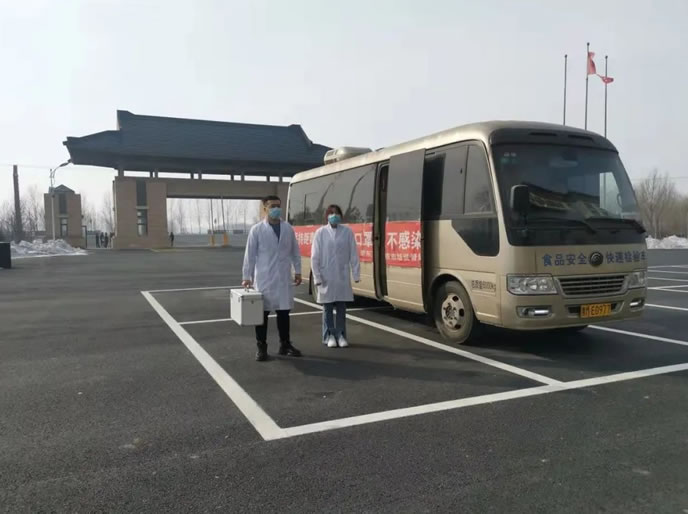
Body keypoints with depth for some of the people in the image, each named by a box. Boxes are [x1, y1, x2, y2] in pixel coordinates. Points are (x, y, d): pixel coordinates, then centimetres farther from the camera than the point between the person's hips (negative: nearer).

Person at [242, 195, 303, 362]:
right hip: (264, 278, -3)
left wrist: (297, 271, 8)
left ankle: (285, 345, 21)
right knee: (262, 313, 3)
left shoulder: (288, 228, 7)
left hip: (284, 278, 3)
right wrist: (247, 276, -5)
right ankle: (261, 347, 14)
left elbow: (295, 251, 12)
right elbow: (250, 254, -2)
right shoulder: (257, 230, -2)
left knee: (283, 312, 9)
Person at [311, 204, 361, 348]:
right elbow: (315, 256, -2)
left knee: (341, 307, 6)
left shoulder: (347, 231, 1)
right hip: (326, 276, -1)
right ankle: (329, 335, 17)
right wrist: (317, 276, -6)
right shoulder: (321, 232, -1)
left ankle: (340, 335, 16)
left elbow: (353, 254, 2)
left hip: (343, 276, 1)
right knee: (328, 307, 7)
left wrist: (356, 274, 0)